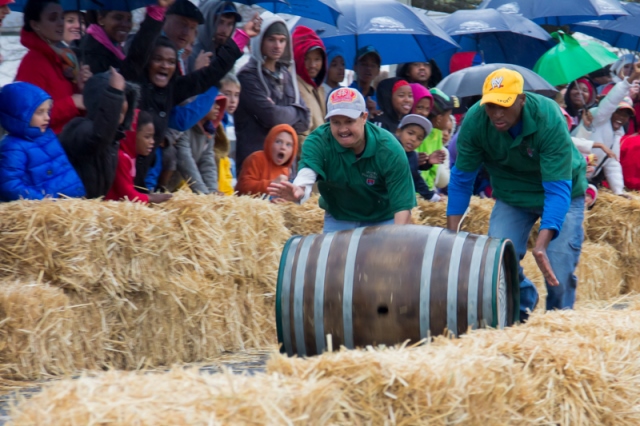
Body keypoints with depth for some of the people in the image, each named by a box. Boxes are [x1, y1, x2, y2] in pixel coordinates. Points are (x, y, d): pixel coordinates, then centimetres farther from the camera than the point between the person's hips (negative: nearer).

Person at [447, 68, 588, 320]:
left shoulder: (549, 119, -34)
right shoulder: (474, 121, -24)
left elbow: (557, 189, -36)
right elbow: (461, 179, -11)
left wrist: (541, 245, -47)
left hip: (562, 192, -3)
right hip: (512, 195, 3)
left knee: (559, 272, -15)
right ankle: (521, 311, 18)